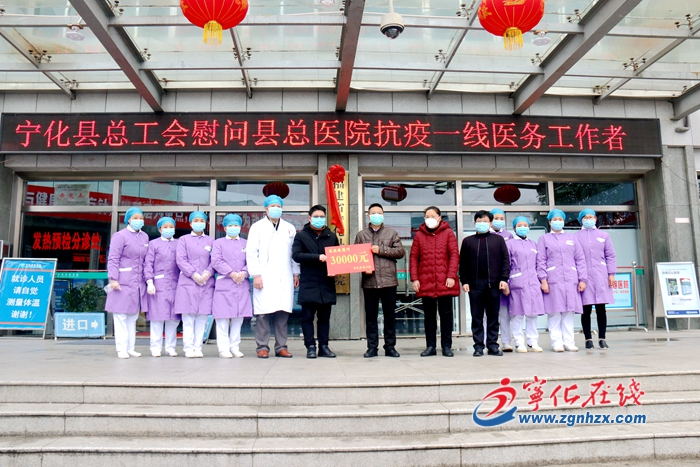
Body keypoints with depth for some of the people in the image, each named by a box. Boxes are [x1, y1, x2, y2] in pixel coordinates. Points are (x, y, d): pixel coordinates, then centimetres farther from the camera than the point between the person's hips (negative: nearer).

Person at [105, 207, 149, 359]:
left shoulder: (145, 236, 13)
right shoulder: (120, 235, -5)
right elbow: (113, 259, -9)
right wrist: (113, 279, -17)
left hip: (138, 282, 6)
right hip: (123, 282, -6)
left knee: (133, 316, 12)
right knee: (121, 315, -2)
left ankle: (130, 348, 19)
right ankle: (121, 348, 5)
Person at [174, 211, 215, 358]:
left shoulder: (211, 241, 15)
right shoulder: (183, 240, 11)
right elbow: (181, 260, 0)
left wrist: (207, 273, -10)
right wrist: (194, 274, -11)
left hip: (206, 283, 2)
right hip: (188, 283, -2)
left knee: (202, 317, 0)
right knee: (188, 317, -4)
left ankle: (198, 347, 5)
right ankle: (188, 348, 0)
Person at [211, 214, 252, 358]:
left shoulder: (246, 243, 15)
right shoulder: (219, 243, 9)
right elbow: (216, 261, -4)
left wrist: (243, 273, -13)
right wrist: (232, 273, -13)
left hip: (242, 284, 3)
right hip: (224, 284, -2)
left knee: (238, 317, 4)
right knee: (223, 318, -4)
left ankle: (235, 347, 12)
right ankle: (223, 348, 1)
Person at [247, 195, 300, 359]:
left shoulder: (290, 228, 18)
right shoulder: (257, 227, 8)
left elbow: (294, 252, 17)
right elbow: (251, 252, 1)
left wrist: (296, 273, 11)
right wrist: (256, 275, -7)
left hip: (285, 278, 3)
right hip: (264, 277, -3)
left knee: (283, 312, 2)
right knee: (263, 313, -5)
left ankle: (281, 347, 11)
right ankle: (262, 347, 5)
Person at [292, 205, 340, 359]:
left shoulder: (332, 237, 12)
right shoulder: (301, 236, 3)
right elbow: (296, 255, -10)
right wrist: (317, 257, -19)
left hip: (327, 283, 3)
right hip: (308, 284, -3)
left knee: (324, 317, 8)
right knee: (308, 317, 0)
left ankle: (324, 346, 14)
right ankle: (310, 346, 8)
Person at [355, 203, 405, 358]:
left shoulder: (392, 233, 8)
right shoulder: (361, 235, 10)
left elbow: (400, 251, -1)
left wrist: (381, 250, -9)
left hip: (388, 280, 0)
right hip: (369, 281, 1)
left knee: (390, 315, 5)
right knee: (370, 316, 5)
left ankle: (390, 347, 14)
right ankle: (372, 347, 13)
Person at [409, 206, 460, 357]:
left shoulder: (448, 233, 3)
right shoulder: (419, 235, 8)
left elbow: (454, 255, -2)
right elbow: (414, 257, 6)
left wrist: (451, 276, -10)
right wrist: (414, 278, -2)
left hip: (445, 282, -1)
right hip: (425, 282, 2)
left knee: (446, 314, 5)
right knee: (429, 315, 8)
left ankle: (446, 346, 14)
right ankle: (430, 346, 16)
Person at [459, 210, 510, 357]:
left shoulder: (498, 239, 9)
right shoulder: (468, 241, 9)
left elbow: (505, 260, 5)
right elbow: (463, 263, 7)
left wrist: (504, 278, -5)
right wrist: (464, 281, -2)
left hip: (494, 284, 0)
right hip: (475, 284, 0)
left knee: (493, 316, 6)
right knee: (477, 317, 3)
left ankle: (493, 345, 12)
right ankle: (478, 346, 8)